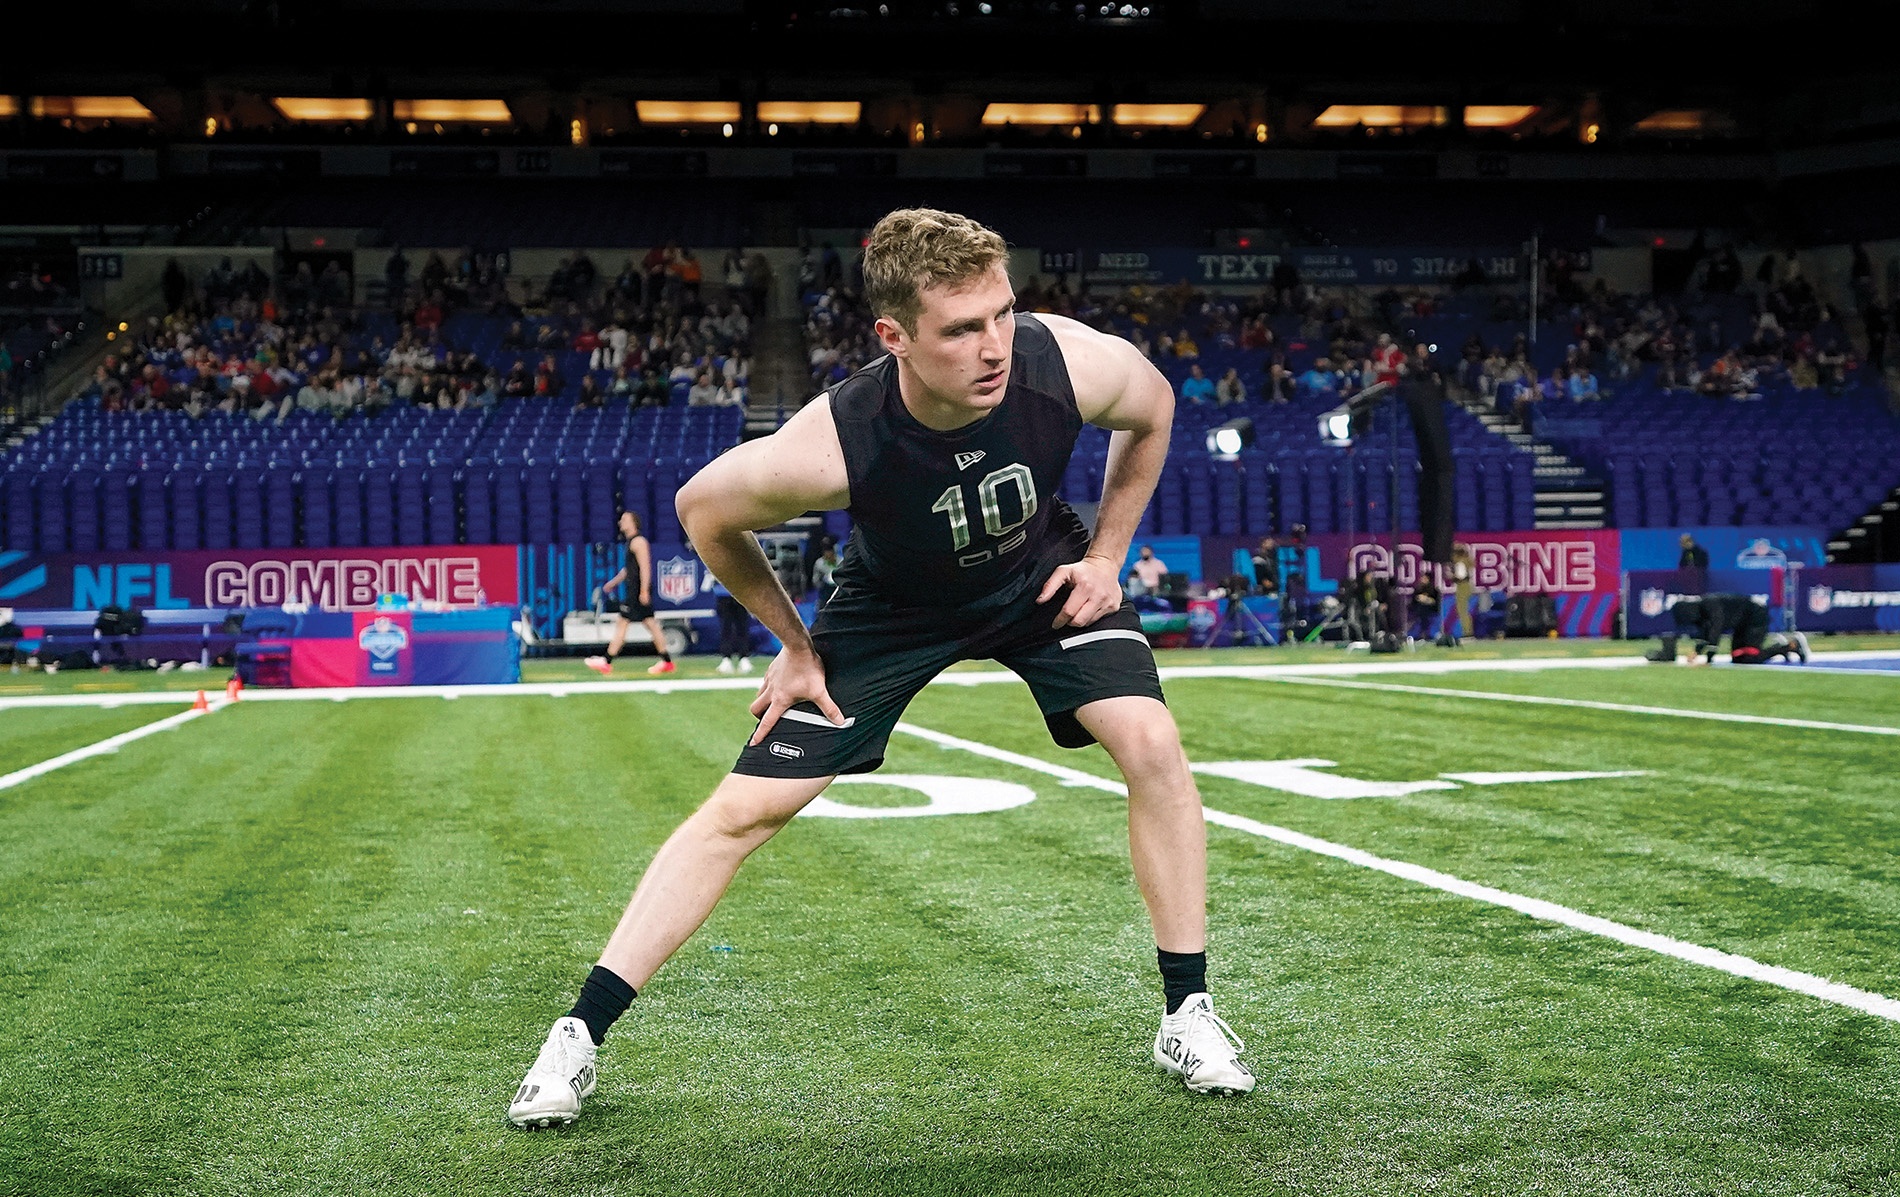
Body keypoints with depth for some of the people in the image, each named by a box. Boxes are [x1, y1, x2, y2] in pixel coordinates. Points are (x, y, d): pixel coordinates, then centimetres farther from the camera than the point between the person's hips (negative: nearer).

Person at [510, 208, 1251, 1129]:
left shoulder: (1072, 365, -33)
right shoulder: (832, 447, -39)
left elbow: (1154, 409, -6)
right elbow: (702, 511, -16)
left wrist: (1105, 554, -7)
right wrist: (794, 643, -7)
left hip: (1040, 576, 2)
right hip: (892, 603, -2)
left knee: (1150, 742, -19)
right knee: (743, 809, -6)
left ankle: (1187, 1015, -1)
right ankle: (578, 1037, 5)